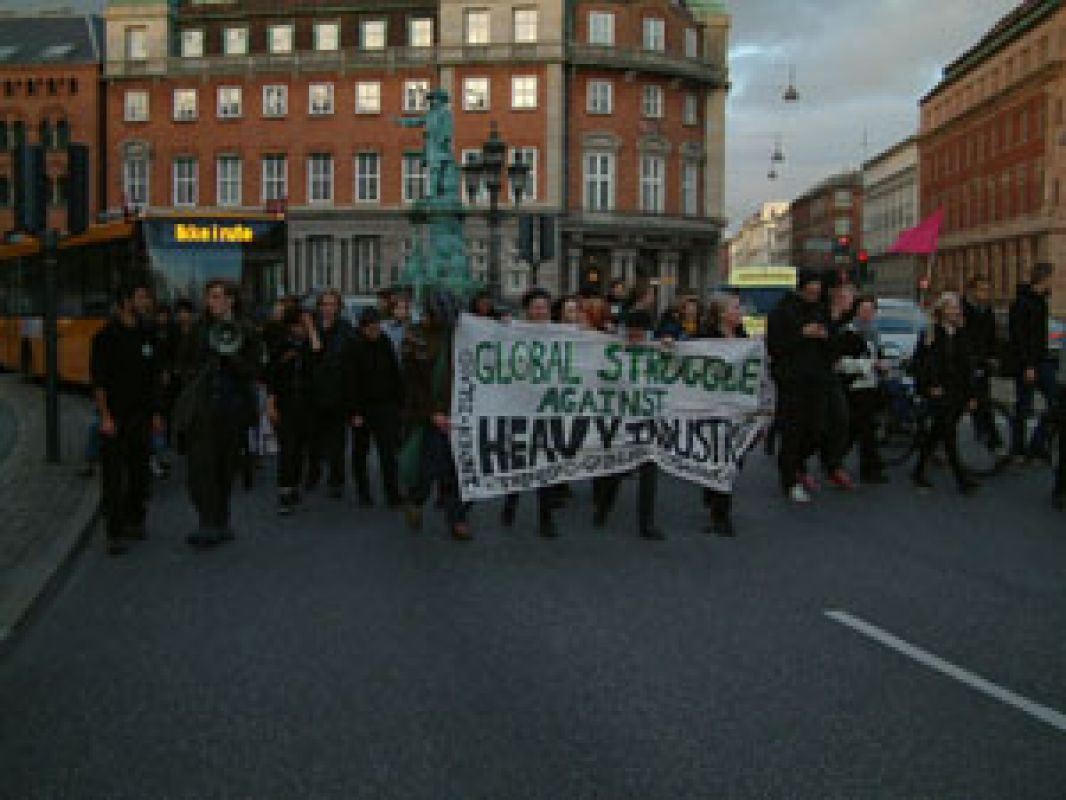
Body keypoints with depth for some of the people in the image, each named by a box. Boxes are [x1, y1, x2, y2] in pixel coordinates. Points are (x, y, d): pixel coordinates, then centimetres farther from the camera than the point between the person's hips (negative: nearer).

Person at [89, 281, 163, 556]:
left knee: (139, 471, 11)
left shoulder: (147, 335, 9)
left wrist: (156, 413, 11)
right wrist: (105, 417, -15)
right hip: (115, 417, -5)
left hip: (141, 417, 6)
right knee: (113, 476, -3)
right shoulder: (106, 337, -8)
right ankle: (115, 534, -1)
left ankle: (135, 521, 26)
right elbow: (98, 381, -9)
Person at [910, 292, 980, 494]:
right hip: (939, 392, -5)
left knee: (937, 432, 11)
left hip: (958, 392, 5)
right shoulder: (930, 335, -4)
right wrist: (930, 386, -13)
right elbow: (920, 363, -6)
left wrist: (971, 394, 9)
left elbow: (967, 366, 12)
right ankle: (961, 478, -12)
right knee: (948, 432, -11)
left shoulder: (961, 335, 11)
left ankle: (919, 471, 24)